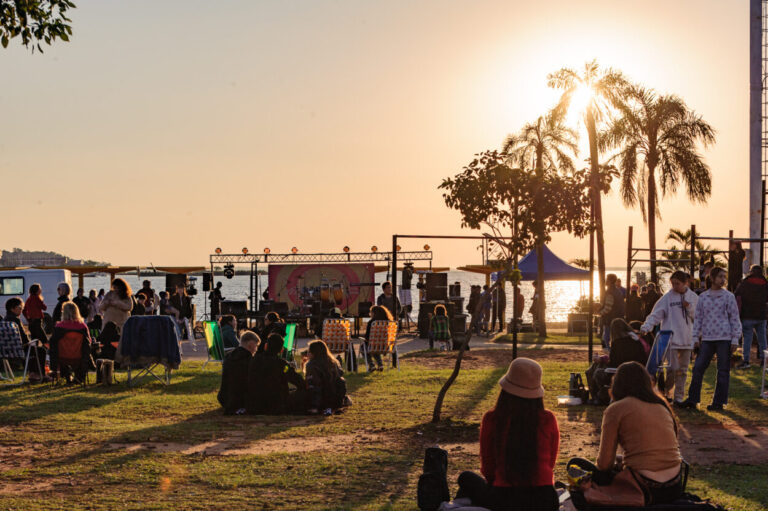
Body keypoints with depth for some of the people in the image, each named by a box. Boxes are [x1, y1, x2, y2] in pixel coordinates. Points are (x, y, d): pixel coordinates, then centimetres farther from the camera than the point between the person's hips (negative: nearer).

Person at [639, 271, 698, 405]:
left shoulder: (693, 297, 7)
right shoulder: (667, 297, -2)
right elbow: (655, 314, -7)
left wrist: (689, 307, -10)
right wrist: (646, 327, -19)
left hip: (687, 339, 3)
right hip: (671, 338, -3)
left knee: (683, 370, 8)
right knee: (673, 368, -11)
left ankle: (679, 397, 17)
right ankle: (664, 391, 11)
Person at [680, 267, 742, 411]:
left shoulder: (728, 296, 2)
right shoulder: (703, 297, 9)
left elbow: (734, 318, 3)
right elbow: (698, 317, 14)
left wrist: (735, 339, -2)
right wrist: (696, 337, 8)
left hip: (724, 339, -2)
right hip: (707, 339, 2)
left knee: (723, 371, 1)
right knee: (698, 368, -1)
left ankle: (719, 402, 8)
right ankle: (692, 399, 6)